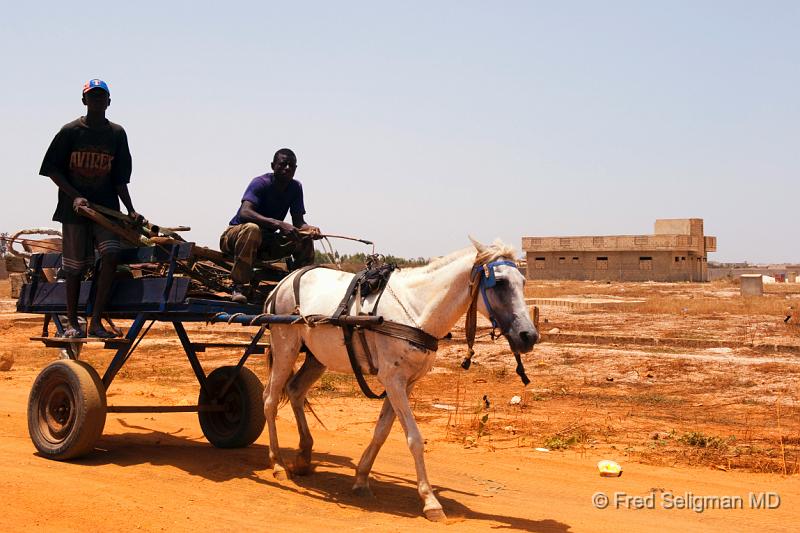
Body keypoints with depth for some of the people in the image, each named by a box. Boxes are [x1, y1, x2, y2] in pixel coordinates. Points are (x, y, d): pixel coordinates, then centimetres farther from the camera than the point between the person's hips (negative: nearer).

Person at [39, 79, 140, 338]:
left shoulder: (117, 134, 7)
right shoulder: (70, 131, 1)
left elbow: (119, 179, 8)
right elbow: (53, 170, 1)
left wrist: (130, 210, -1)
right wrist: (75, 196, -12)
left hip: (107, 208, 1)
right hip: (74, 208, -1)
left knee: (111, 255, -17)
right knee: (75, 265, 3)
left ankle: (96, 321, -13)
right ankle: (72, 322, 16)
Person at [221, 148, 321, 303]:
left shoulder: (296, 188, -2)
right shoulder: (260, 183, -20)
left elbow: (298, 222, -4)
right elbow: (244, 212, -36)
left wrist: (310, 229, -29)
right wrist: (278, 224, -47)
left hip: (265, 243, 6)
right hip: (234, 235, -6)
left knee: (305, 239, -12)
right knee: (252, 229, -40)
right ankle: (239, 287, -33)